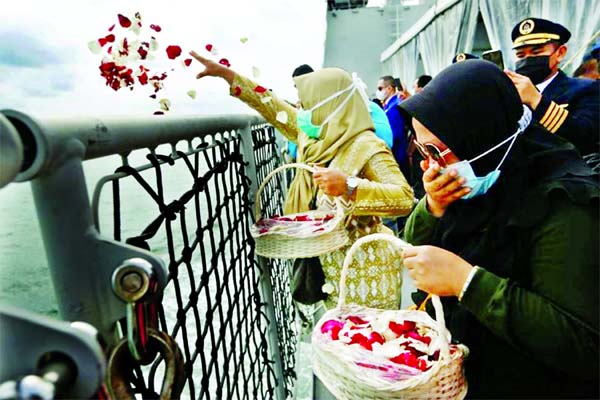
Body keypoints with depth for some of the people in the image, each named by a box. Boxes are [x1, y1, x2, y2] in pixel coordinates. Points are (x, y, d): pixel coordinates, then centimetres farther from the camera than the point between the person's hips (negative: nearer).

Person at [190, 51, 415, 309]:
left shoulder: (366, 147, -18)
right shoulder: (319, 137, 3)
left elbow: (405, 198, -29)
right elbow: (274, 108, 9)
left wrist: (348, 186, -40)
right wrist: (225, 73, 10)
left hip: (363, 270, -7)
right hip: (330, 264, 7)